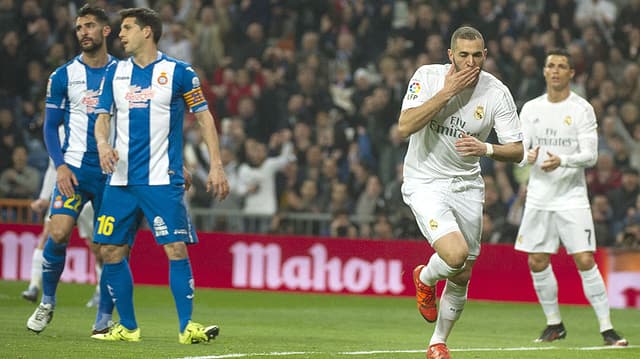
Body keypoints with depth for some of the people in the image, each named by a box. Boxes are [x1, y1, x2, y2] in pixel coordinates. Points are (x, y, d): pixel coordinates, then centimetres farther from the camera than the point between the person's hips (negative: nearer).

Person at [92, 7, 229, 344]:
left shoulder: (178, 72, -2)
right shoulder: (115, 73, 10)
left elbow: (203, 116, 2)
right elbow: (102, 117, 11)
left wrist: (216, 165, -5)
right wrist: (103, 144, -12)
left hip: (162, 178, -4)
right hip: (121, 178, 4)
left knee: (176, 248, -13)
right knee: (110, 250, 2)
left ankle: (187, 326, -7)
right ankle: (127, 326, 13)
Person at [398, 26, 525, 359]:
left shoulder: (497, 93, -8)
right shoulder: (428, 76, -12)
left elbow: (516, 151, -6)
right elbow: (405, 126, -22)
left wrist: (486, 149, -27)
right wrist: (446, 92, -25)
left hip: (467, 186, 3)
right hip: (425, 182, -3)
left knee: (462, 276, 7)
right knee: (455, 254, -26)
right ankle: (424, 278, 11)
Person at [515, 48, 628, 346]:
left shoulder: (582, 109, -4)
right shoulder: (531, 109, 7)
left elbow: (590, 155, -11)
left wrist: (562, 160, -29)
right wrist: (527, 155, -19)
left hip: (572, 197, -4)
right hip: (539, 196, 4)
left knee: (585, 261, -11)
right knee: (537, 263, 5)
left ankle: (606, 328, -6)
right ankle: (554, 325, 21)